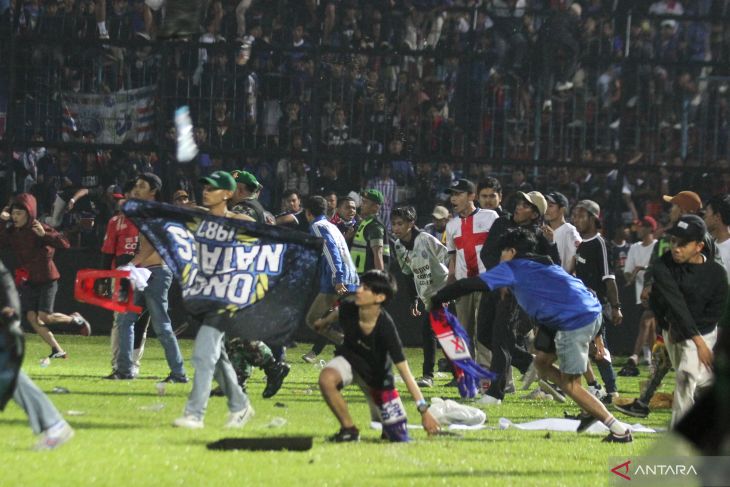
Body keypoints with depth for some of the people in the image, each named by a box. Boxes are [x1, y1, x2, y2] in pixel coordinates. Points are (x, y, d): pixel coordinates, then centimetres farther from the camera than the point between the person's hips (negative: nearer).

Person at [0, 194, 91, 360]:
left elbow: (65, 243, -24)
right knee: (31, 317, -4)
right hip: (27, 281, 6)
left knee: (44, 316, -13)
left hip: (46, 279, -6)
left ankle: (74, 319, 17)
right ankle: (58, 350, 5)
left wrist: (44, 235, -37)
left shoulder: (40, 229, -15)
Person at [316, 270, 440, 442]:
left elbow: (405, 372, -35)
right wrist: (324, 322, 28)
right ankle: (349, 429, -13)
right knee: (327, 378, -35)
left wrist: (424, 409, -40)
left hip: (377, 375, -2)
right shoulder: (348, 309, -25)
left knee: (400, 439, 0)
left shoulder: (386, 327, -36)